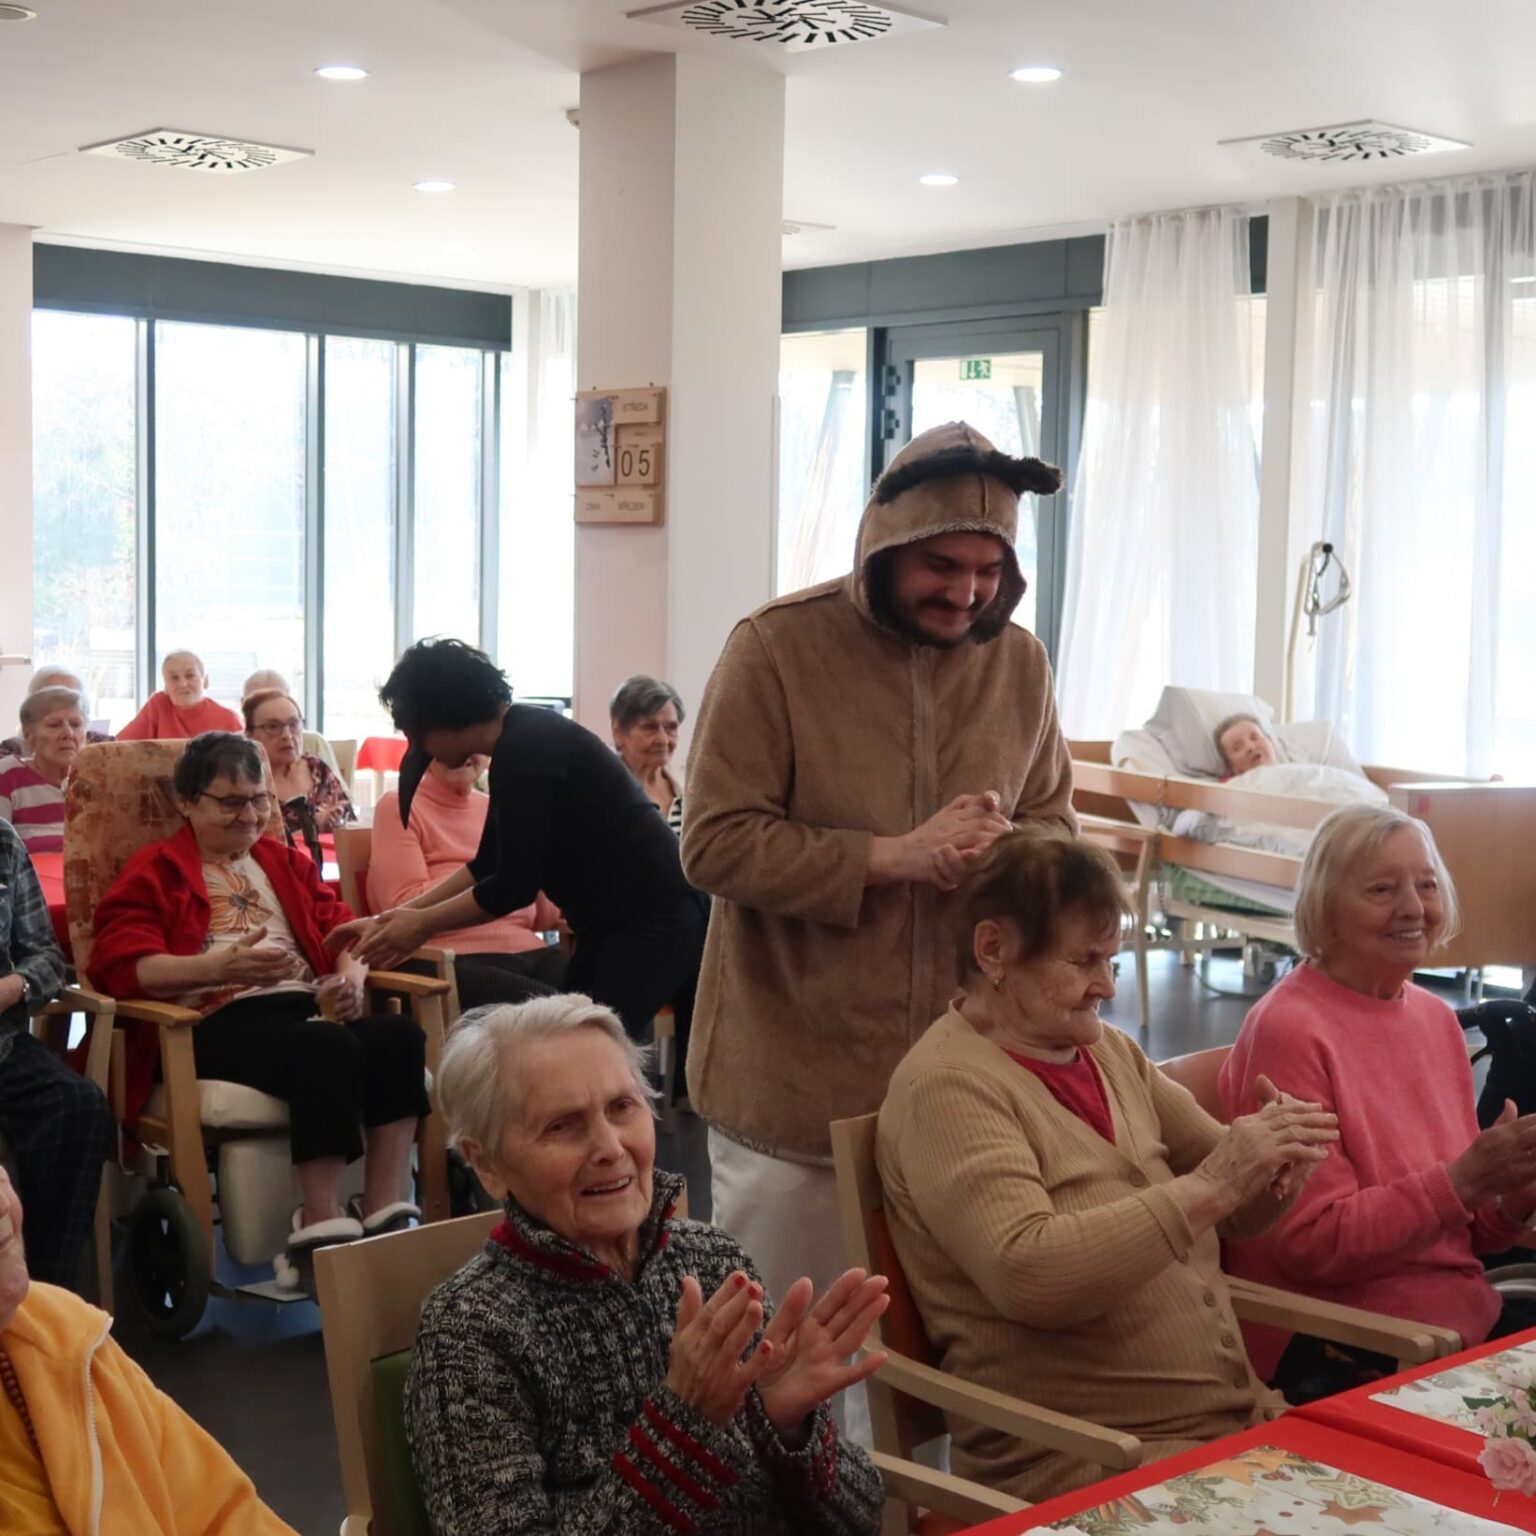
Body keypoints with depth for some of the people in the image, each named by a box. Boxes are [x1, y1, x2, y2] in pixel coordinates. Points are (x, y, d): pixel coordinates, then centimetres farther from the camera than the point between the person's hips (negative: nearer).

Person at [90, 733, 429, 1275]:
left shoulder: (287, 862, 30)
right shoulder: (155, 873, 12)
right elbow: (121, 964, -5)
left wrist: (351, 977, -5)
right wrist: (219, 968, -24)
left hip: (307, 1006, 6)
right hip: (218, 1023, -5)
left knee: (399, 1034, -28)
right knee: (328, 1048, -37)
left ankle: (384, 1217, -29)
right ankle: (320, 1232, -34)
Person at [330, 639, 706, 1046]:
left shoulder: (523, 750, -18)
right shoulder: (522, 738, 12)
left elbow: (515, 885, -17)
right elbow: (488, 865, 17)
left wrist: (422, 924, -4)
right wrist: (389, 919, 15)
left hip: (651, 919, -10)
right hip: (625, 918, 10)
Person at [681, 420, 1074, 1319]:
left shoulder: (1018, 660, 6)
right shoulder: (776, 647, -9)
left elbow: (1057, 824, 13)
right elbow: (716, 843, -12)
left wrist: (1007, 848, -11)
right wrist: (896, 855, -19)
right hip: (798, 1078, -3)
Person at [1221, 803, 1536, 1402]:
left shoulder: (1436, 1018, 9)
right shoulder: (1288, 1029, -12)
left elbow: (1463, 1229, 16)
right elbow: (1312, 1244, -15)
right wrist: (1464, 1180, -21)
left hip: (1465, 1318, 7)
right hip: (1335, 1358, -7)